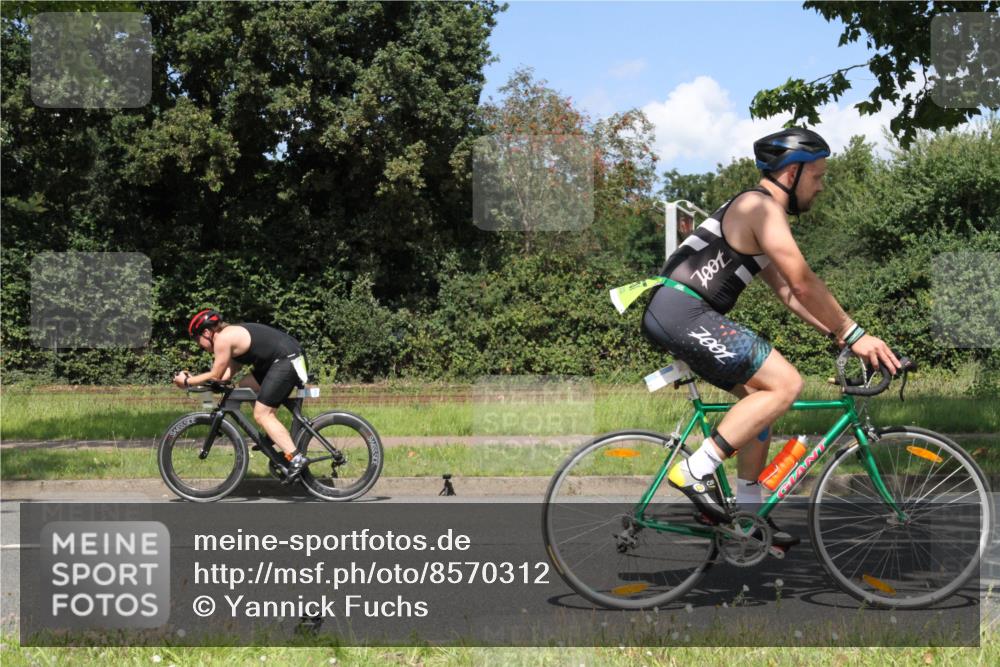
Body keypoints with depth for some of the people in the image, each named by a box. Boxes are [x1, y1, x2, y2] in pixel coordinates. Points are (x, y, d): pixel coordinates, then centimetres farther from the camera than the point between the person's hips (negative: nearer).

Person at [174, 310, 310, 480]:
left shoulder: (222, 339, -7)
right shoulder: (233, 334, 22)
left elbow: (215, 376, -4)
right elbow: (226, 375, 19)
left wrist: (187, 381, 7)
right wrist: (192, 378, 19)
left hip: (287, 361, -10)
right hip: (288, 359, 10)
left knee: (261, 414, -7)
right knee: (245, 386, 19)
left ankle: (296, 459, -13)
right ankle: (275, 434, 20)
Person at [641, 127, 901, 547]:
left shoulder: (755, 213, 24)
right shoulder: (761, 206, -9)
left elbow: (787, 290, 24)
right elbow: (804, 283, -14)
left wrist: (838, 334, 15)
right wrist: (853, 334, -7)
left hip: (677, 315, 11)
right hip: (683, 313, -11)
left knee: (763, 394, 15)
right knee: (785, 383, -13)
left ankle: (748, 510, 20)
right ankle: (696, 471, -12)